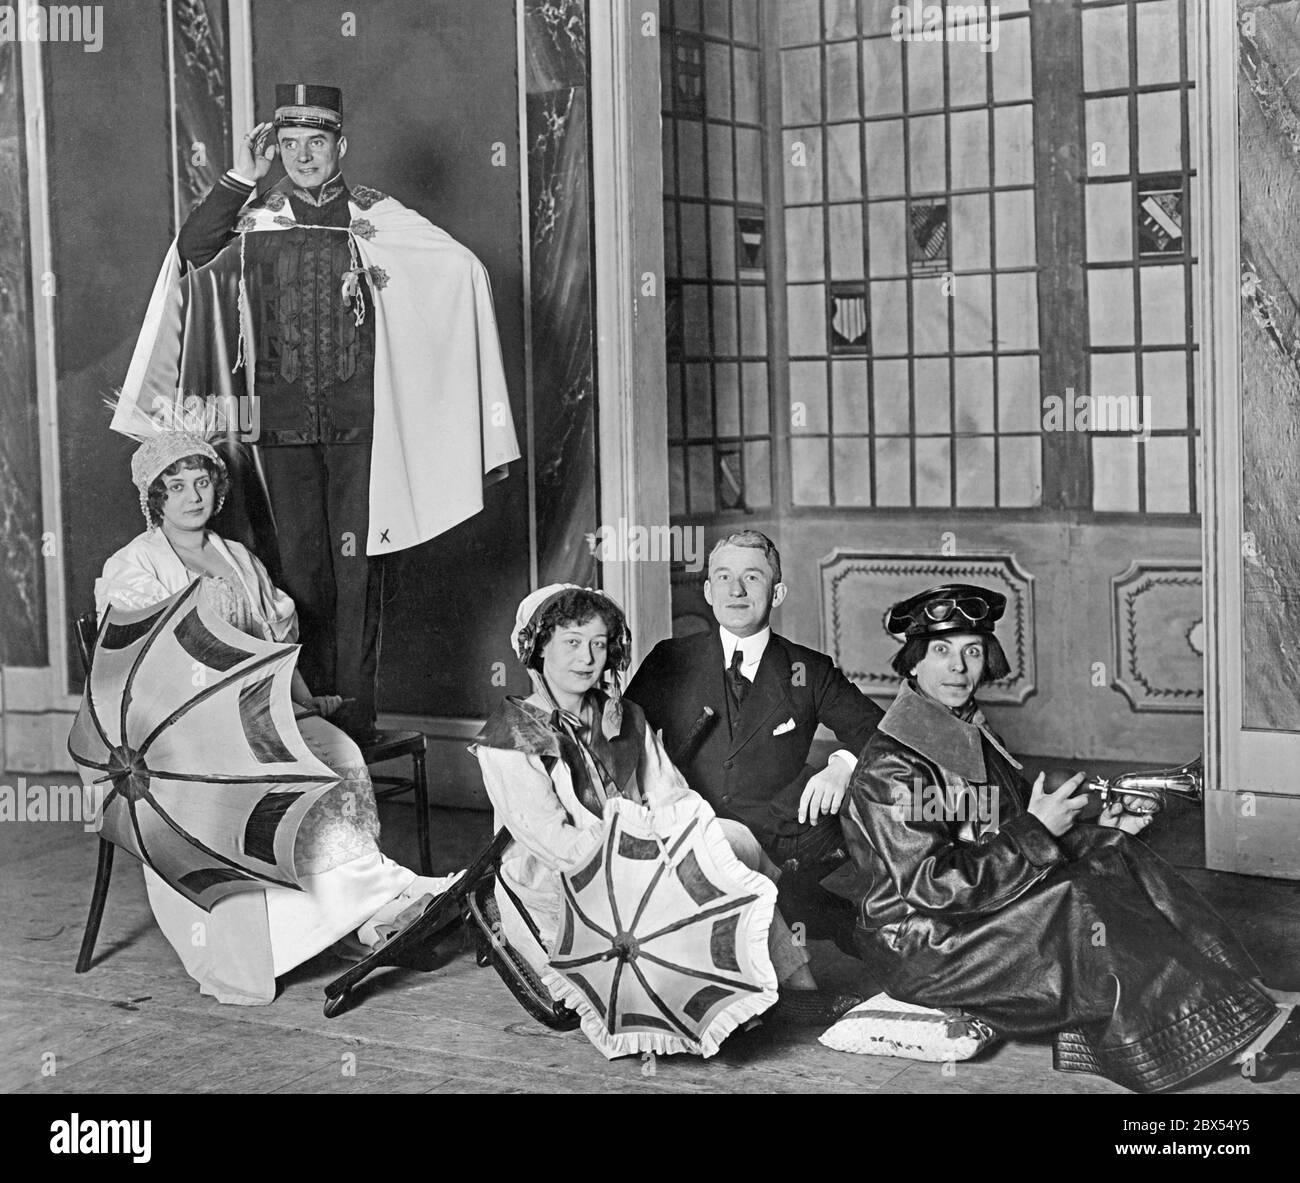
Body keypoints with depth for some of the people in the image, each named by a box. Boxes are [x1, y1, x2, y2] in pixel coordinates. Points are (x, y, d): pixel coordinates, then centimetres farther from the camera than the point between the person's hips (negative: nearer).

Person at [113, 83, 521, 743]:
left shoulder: (376, 218, 3)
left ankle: (354, 719, 3)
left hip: (358, 416, -2)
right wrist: (240, 178, -10)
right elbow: (192, 254, -10)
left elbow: (464, 269, -4)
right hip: (281, 414, 2)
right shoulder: (256, 219, 9)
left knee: (356, 562, -3)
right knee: (298, 565, 5)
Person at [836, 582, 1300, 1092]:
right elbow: (933, 885, -25)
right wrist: (1034, 832, -22)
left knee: (1120, 859, -6)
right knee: (1080, 905, -25)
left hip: (987, 909, 9)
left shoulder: (975, 739, 12)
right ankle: (1228, 1025, -17)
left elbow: (1014, 851, 14)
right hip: (923, 949, -9)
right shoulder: (889, 767, -19)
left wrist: (1100, 835, -2)